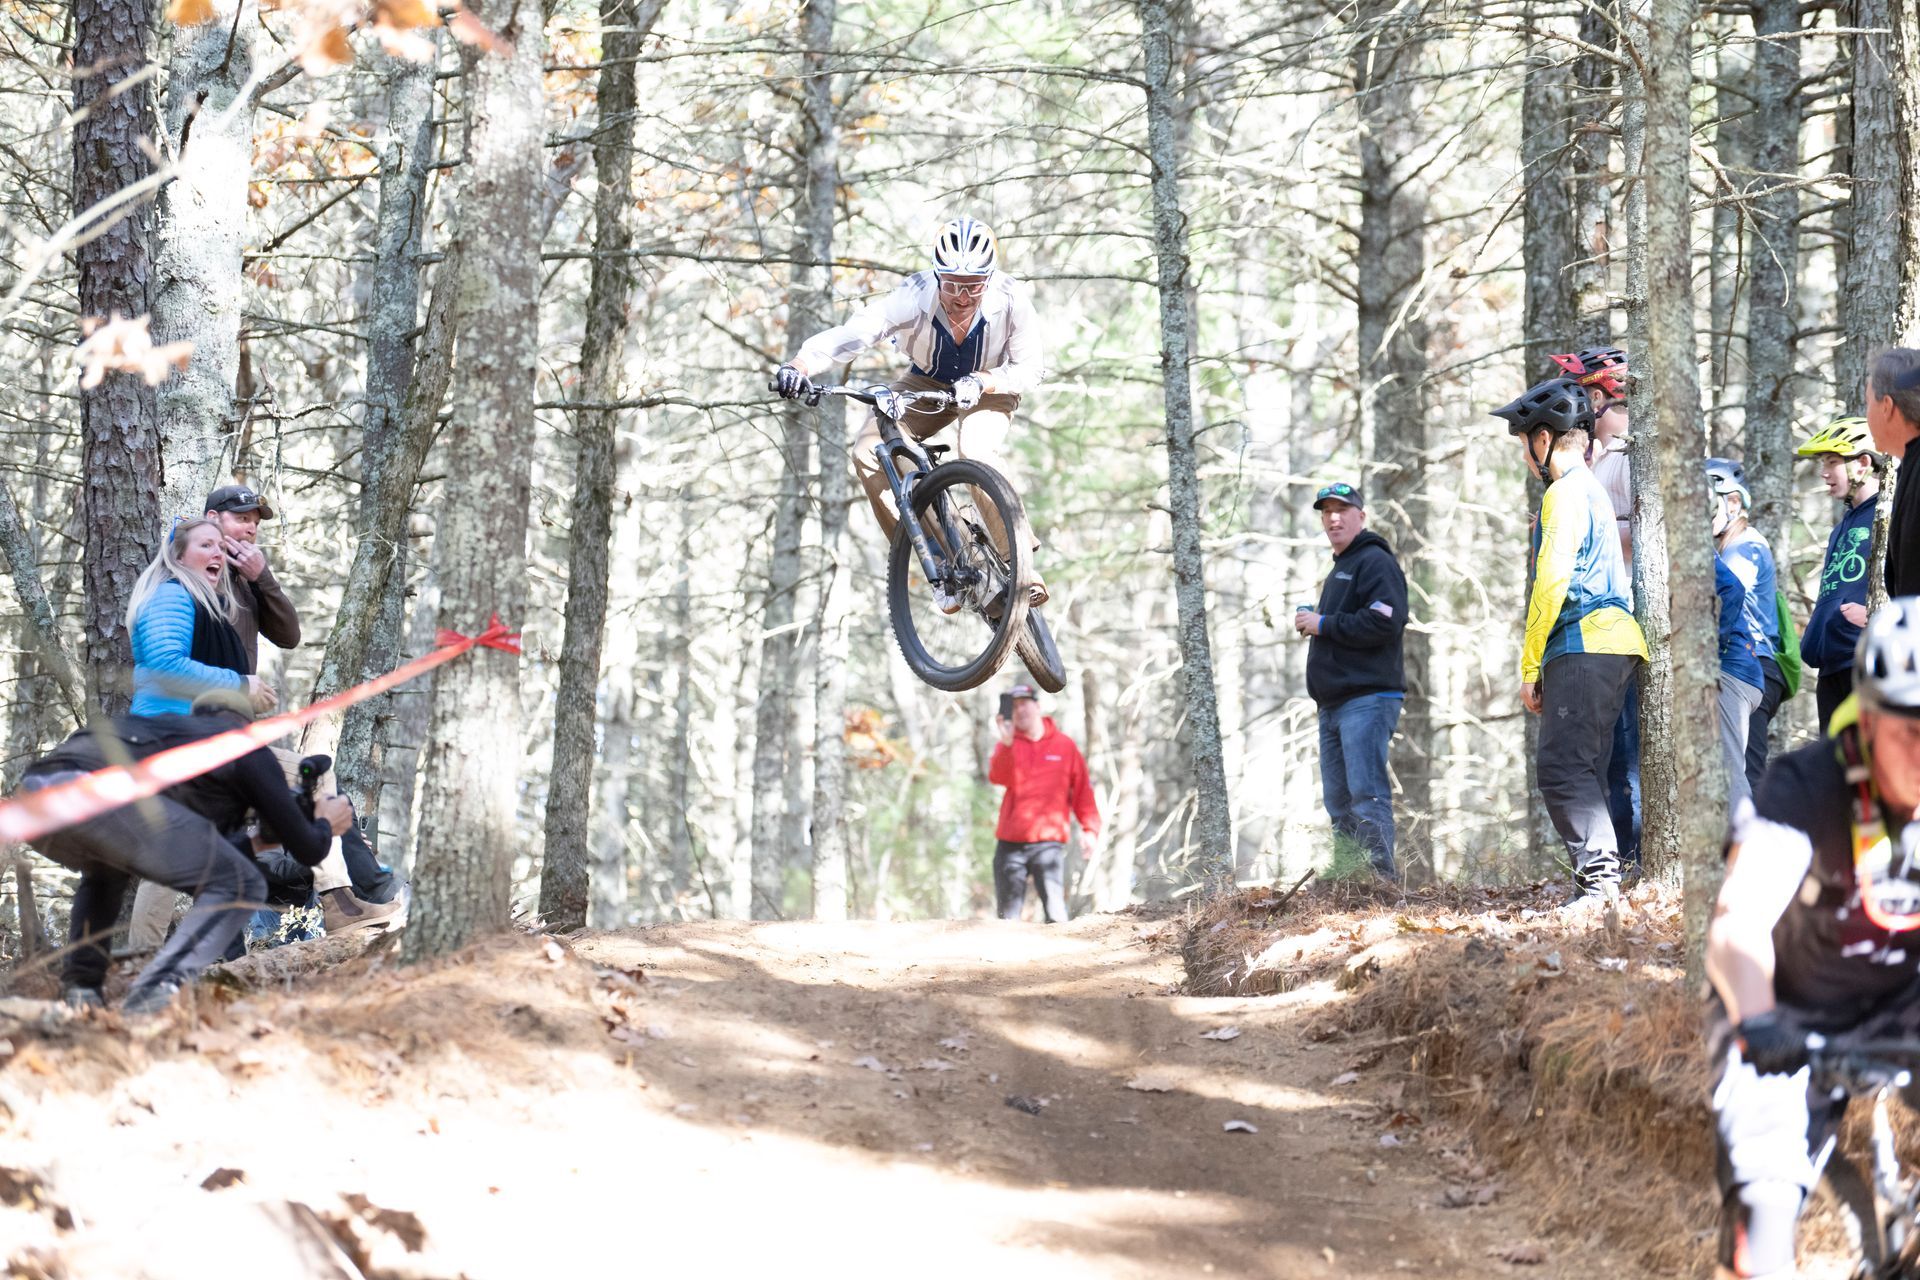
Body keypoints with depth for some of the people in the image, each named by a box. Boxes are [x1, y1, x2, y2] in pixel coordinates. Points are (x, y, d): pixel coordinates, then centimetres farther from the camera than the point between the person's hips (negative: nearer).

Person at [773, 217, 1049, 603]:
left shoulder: (1011, 300, -30)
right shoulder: (916, 297, -31)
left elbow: (1029, 369, -23)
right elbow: (852, 334, -40)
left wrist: (981, 383, -42)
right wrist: (799, 365, -58)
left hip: (989, 387, -2)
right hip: (927, 384, 2)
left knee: (978, 452, -33)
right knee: (869, 452, -19)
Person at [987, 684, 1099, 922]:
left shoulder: (1065, 746, 7)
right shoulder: (1007, 746, 8)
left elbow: (1082, 790, 8)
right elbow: (998, 777, -12)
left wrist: (1090, 829, -1)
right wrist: (1006, 743, -27)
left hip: (1049, 842, -2)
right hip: (1010, 844, 2)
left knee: (1055, 912, -13)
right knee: (1008, 917, 1)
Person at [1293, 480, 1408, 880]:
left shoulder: (1375, 562, -6)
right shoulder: (1339, 570, 26)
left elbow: (1384, 623, -19)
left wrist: (1324, 624, -13)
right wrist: (1312, 624, 15)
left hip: (1367, 698, -11)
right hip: (1334, 704, 11)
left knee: (1367, 794, -16)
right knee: (1339, 801, 10)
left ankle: (1381, 879, -19)